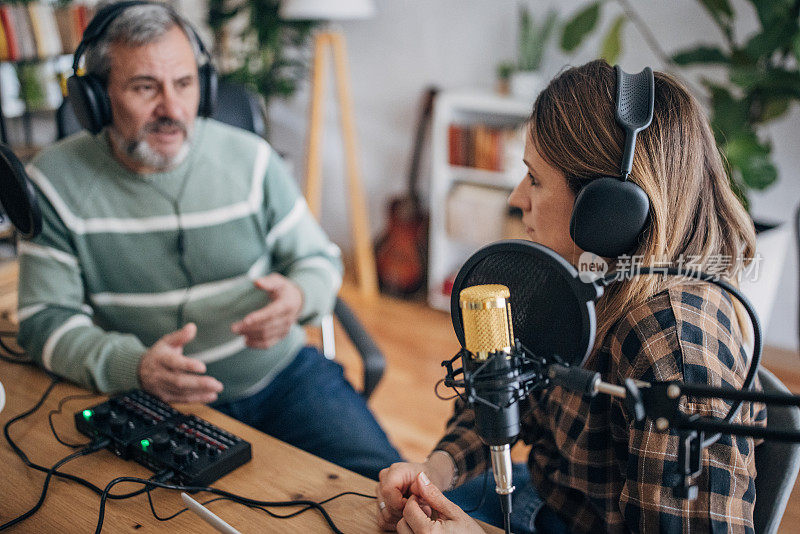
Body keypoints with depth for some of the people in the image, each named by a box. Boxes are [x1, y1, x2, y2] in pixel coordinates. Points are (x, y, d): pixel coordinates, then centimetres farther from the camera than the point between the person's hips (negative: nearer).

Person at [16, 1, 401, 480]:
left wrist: (299, 297, -21)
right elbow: (47, 319, -5)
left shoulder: (250, 158, -3)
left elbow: (319, 258, 5)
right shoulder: (56, 181, -6)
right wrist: (135, 365, -25)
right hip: (157, 404, -1)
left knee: (382, 479, -13)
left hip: (282, 371, 2)